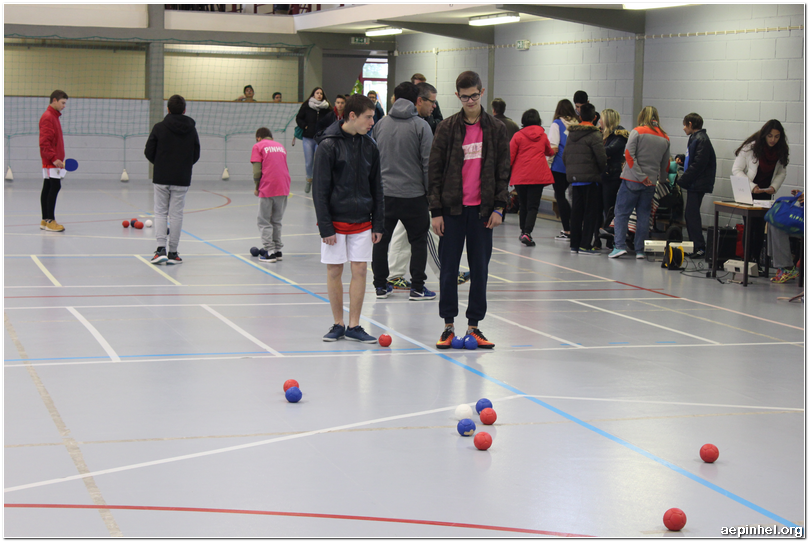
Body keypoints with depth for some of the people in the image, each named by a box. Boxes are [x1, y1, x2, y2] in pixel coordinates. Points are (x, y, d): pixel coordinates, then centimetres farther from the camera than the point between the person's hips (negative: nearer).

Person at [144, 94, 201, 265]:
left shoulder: (159, 127, -6)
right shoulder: (191, 129, 0)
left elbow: (149, 152, -4)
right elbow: (196, 155, 6)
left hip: (161, 178, -1)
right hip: (182, 179, 1)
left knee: (160, 212, 8)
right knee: (176, 214, 6)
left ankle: (161, 249, -6)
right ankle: (173, 253, 8)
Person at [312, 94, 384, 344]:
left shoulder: (370, 146, 5)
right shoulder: (329, 145, -9)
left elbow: (376, 188, 11)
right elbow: (320, 190, -9)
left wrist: (378, 224, 7)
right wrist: (325, 227, -13)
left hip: (362, 222, 4)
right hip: (335, 221, -4)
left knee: (360, 270, 1)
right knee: (334, 271, 3)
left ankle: (354, 326, 9)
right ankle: (338, 325, 15)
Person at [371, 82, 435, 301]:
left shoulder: (380, 124, 5)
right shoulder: (420, 125, -8)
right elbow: (428, 162, -9)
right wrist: (430, 192, -2)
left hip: (384, 192, 4)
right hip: (413, 193, -4)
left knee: (381, 238, 12)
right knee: (418, 240, 7)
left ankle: (380, 285, 16)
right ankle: (417, 288, 6)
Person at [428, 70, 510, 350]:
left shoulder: (496, 129, 4)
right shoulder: (447, 128, 1)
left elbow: (503, 170, 6)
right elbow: (435, 170, 1)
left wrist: (499, 207, -2)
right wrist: (436, 210, -4)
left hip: (482, 209, 1)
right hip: (452, 208, -1)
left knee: (480, 269, 5)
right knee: (449, 269, 3)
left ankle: (474, 326, 14)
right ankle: (449, 326, 12)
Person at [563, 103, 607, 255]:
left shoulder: (571, 134, 12)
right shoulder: (595, 135, -10)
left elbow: (565, 156, 15)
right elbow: (601, 157, -14)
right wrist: (602, 171, 4)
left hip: (574, 178, 7)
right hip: (590, 178, -7)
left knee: (576, 211, 11)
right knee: (591, 211, -1)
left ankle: (574, 245, 12)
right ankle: (585, 245, -4)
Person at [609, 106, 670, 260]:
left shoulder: (637, 132, -5)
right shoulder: (665, 138, 10)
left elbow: (629, 154, -14)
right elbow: (665, 163, 18)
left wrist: (641, 176, -12)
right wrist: (663, 180, 34)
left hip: (632, 179, -4)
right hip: (651, 183, 4)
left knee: (622, 212, 1)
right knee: (644, 215, 9)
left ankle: (619, 246, -9)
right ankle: (639, 250, 7)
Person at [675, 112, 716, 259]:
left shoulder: (701, 140, -13)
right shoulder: (695, 138, 18)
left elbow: (698, 164, -20)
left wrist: (682, 180, -17)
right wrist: (682, 161, 7)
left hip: (698, 184, -10)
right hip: (694, 184, 10)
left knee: (692, 213, -11)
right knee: (690, 214, 11)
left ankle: (700, 248, -11)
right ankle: (695, 246, 16)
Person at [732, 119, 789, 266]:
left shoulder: (781, 150, -1)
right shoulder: (750, 147, -14)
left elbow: (781, 173, 10)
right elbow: (737, 170, -11)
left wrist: (774, 187, -9)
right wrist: (752, 187, -21)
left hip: (765, 193, 4)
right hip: (748, 193, -4)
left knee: (760, 226, 1)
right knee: (749, 225, -8)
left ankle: (756, 258, 5)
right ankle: (746, 258, -3)